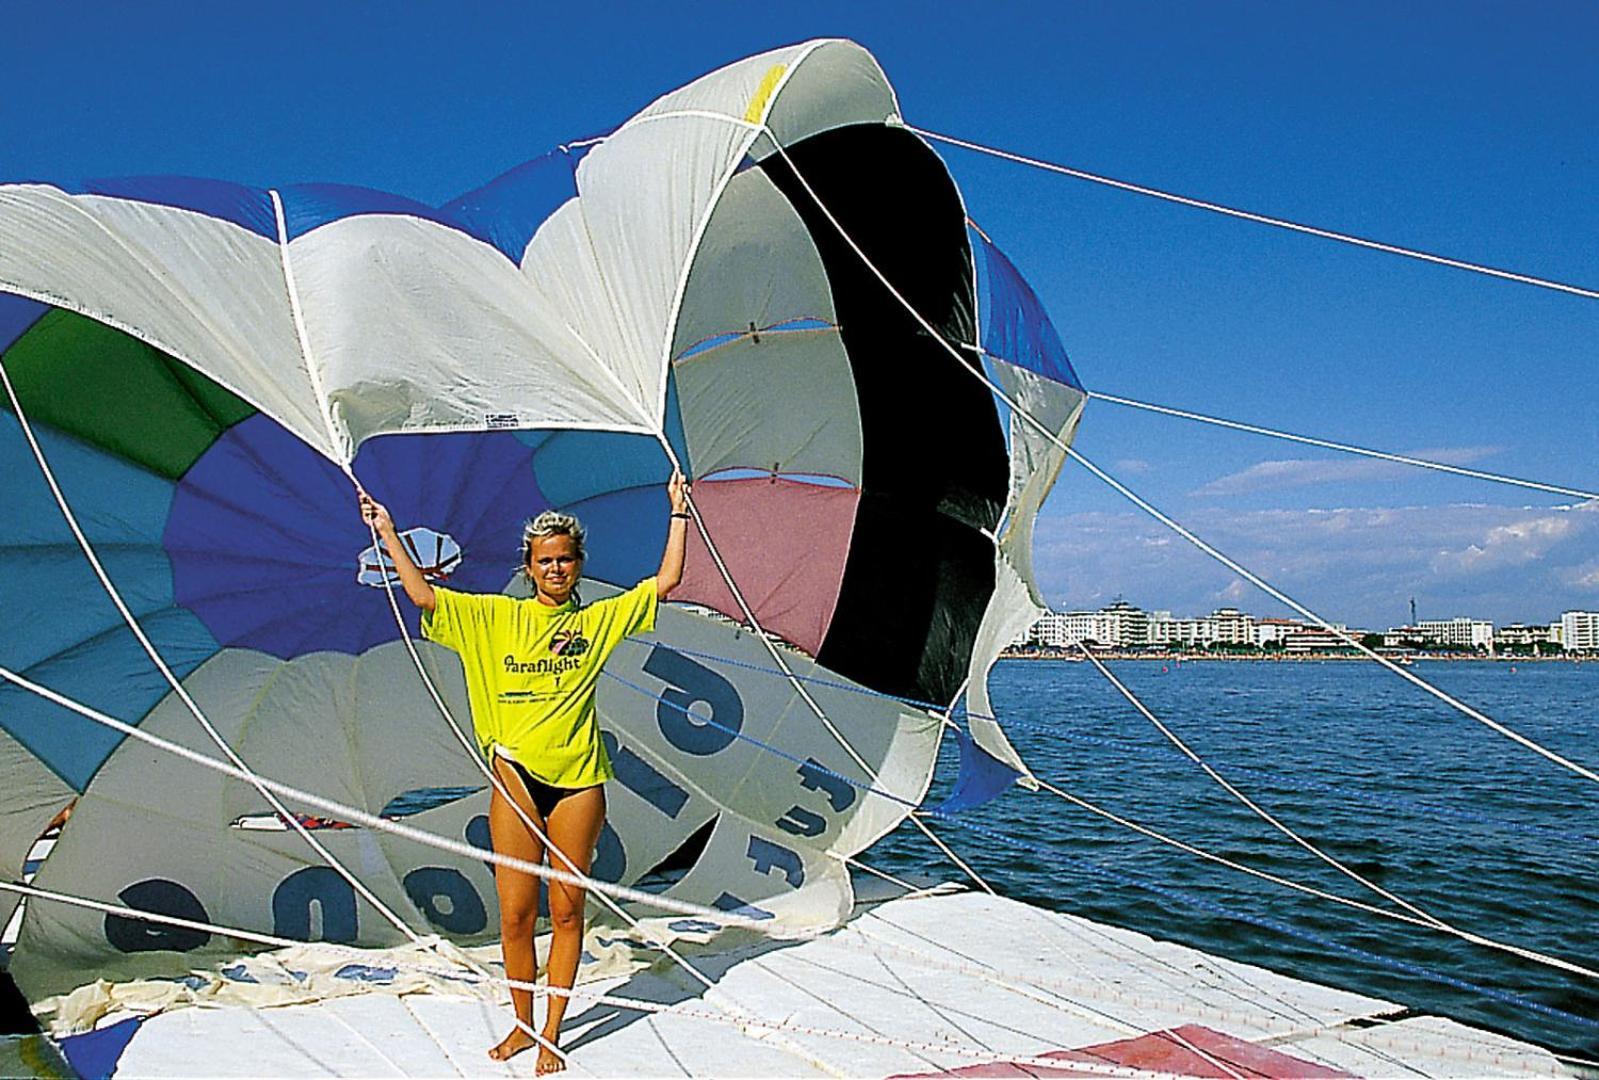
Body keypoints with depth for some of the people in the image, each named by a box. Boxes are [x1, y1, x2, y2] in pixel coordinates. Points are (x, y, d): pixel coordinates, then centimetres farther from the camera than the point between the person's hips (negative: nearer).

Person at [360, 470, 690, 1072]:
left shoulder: (601, 618, 7)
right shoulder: (495, 617, 7)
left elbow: (666, 582, 4)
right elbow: (424, 597, 1)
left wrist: (678, 512, 4)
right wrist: (388, 533, 1)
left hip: (578, 779, 0)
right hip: (516, 775, 0)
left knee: (566, 910, 6)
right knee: (515, 914, 4)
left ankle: (551, 1035, 19)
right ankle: (522, 1026, 24)